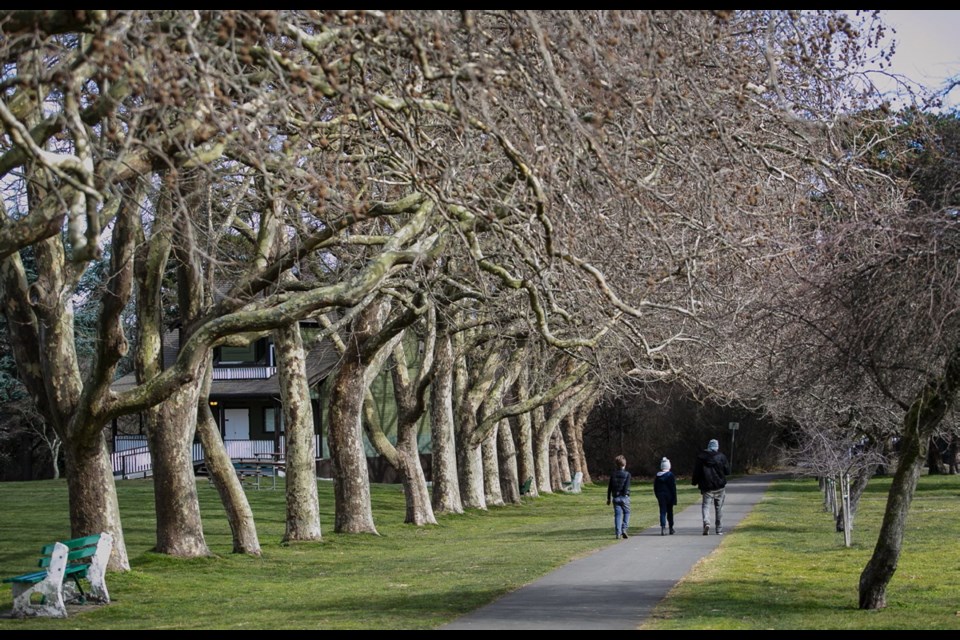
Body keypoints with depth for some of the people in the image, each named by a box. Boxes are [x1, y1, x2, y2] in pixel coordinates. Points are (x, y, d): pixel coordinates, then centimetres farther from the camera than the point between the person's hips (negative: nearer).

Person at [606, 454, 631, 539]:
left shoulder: (613, 474, 5)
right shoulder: (627, 474, -4)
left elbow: (609, 487, 6)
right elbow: (626, 486, -13)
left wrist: (609, 498, 12)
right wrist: (626, 494, -12)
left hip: (616, 497, 3)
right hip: (624, 497, -3)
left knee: (617, 515, 4)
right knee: (626, 513, 12)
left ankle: (618, 533, 0)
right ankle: (624, 529, -1)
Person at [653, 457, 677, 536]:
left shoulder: (657, 476, 5)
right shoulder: (671, 475, -8)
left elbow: (655, 488, 10)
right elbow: (673, 488, -9)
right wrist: (674, 499, -7)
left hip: (660, 496, 2)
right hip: (669, 495, -2)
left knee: (662, 511, 1)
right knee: (670, 512, 11)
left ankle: (663, 526, -19)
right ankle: (671, 528, 19)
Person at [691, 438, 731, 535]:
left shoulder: (700, 457, 0)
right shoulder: (721, 457, -3)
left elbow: (696, 472, 2)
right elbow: (727, 471, 0)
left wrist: (694, 482, 14)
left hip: (706, 487, 0)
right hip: (719, 487, 0)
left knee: (705, 505, 1)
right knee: (719, 508, 10)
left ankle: (706, 522, -27)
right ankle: (719, 530, 13)